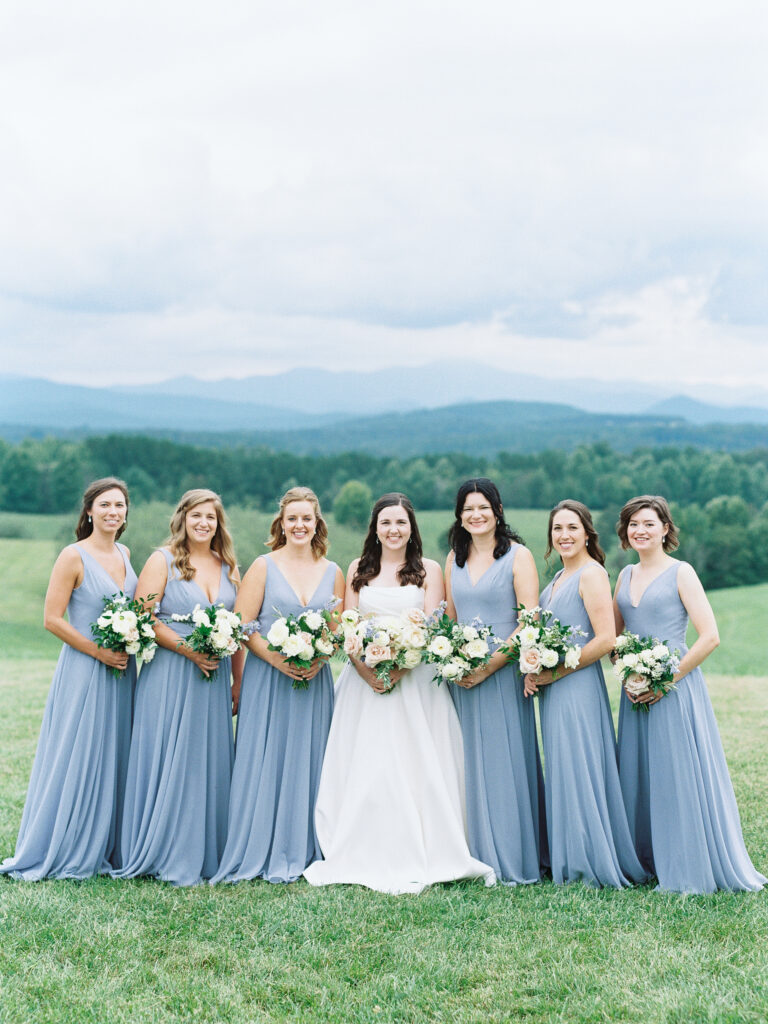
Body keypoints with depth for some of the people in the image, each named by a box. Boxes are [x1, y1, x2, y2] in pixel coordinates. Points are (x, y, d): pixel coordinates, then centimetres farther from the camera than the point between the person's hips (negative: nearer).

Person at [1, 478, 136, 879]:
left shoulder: (124, 555, 10)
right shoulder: (74, 557, -10)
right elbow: (52, 619, -13)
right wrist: (99, 652, -14)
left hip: (121, 672, 6)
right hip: (83, 672, -6)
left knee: (111, 760, 11)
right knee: (73, 762, 0)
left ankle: (102, 849, 22)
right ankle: (62, 855, 12)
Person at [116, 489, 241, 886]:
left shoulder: (228, 567, 13)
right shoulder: (163, 560, -1)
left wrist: (240, 683, 10)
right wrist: (189, 650, -16)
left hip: (214, 679, 5)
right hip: (169, 675, -4)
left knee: (210, 761, 6)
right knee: (168, 760, -3)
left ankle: (206, 854, 15)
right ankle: (169, 857, 6)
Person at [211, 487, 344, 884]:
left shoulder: (332, 573, 10)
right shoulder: (264, 567, 1)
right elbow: (241, 625, -4)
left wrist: (319, 659, -7)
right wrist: (276, 658, -16)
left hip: (314, 680, 3)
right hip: (268, 678, -3)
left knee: (306, 762, 5)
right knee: (263, 763, -2)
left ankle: (298, 854, 14)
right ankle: (256, 853, 6)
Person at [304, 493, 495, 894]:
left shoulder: (428, 570, 5)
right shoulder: (359, 570, 12)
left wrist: (399, 668, -18)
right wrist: (365, 670, -11)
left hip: (414, 679, -2)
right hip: (365, 678, 2)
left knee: (413, 767, -5)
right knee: (364, 768, 0)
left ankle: (413, 859, 0)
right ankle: (365, 857, 6)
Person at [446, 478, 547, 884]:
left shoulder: (518, 556, -4)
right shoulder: (454, 559, 12)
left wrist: (489, 666, -15)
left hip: (503, 672, -5)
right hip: (463, 677, 5)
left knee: (505, 761, -2)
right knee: (469, 763, 7)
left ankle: (511, 860, 8)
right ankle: (475, 855, 15)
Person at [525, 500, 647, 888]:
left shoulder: (591, 573, -12)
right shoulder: (560, 576, 16)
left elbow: (606, 639, -19)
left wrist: (554, 673, -16)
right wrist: (533, 672, 4)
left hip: (579, 686, -9)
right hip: (553, 691, 9)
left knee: (579, 771, -3)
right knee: (562, 772, 12)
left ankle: (592, 864, 8)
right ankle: (568, 863, 20)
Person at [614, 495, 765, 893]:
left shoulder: (681, 573, -5)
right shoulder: (625, 576, 12)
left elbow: (710, 636, -12)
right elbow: (612, 636, 17)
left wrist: (668, 679, -14)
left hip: (675, 688, -6)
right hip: (636, 692, 6)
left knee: (680, 776, -4)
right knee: (638, 777, 9)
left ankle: (690, 870, 6)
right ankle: (649, 862, 20)